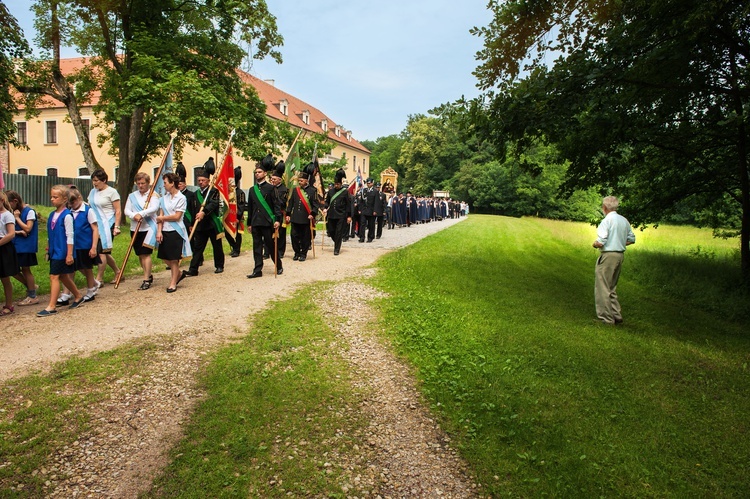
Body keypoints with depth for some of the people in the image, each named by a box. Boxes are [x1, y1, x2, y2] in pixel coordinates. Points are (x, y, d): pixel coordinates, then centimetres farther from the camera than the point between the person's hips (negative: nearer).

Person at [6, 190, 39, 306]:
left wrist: (17, 217, -11)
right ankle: (31, 286, 24)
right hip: (16, 245, 7)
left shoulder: (29, 211, -10)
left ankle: (32, 296, 9)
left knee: (25, 270, 0)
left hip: (26, 246, -7)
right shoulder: (14, 212, 9)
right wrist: (18, 232, -12)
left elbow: (27, 229, -16)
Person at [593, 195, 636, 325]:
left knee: (603, 287, -1)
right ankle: (616, 315, 21)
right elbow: (631, 239, 16)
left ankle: (606, 318, 2)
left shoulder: (606, 221, -14)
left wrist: (595, 244, 0)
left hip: (608, 255, -8)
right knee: (612, 288, 18)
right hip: (620, 255, 8)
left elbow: (600, 242, -20)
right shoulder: (624, 220, 10)